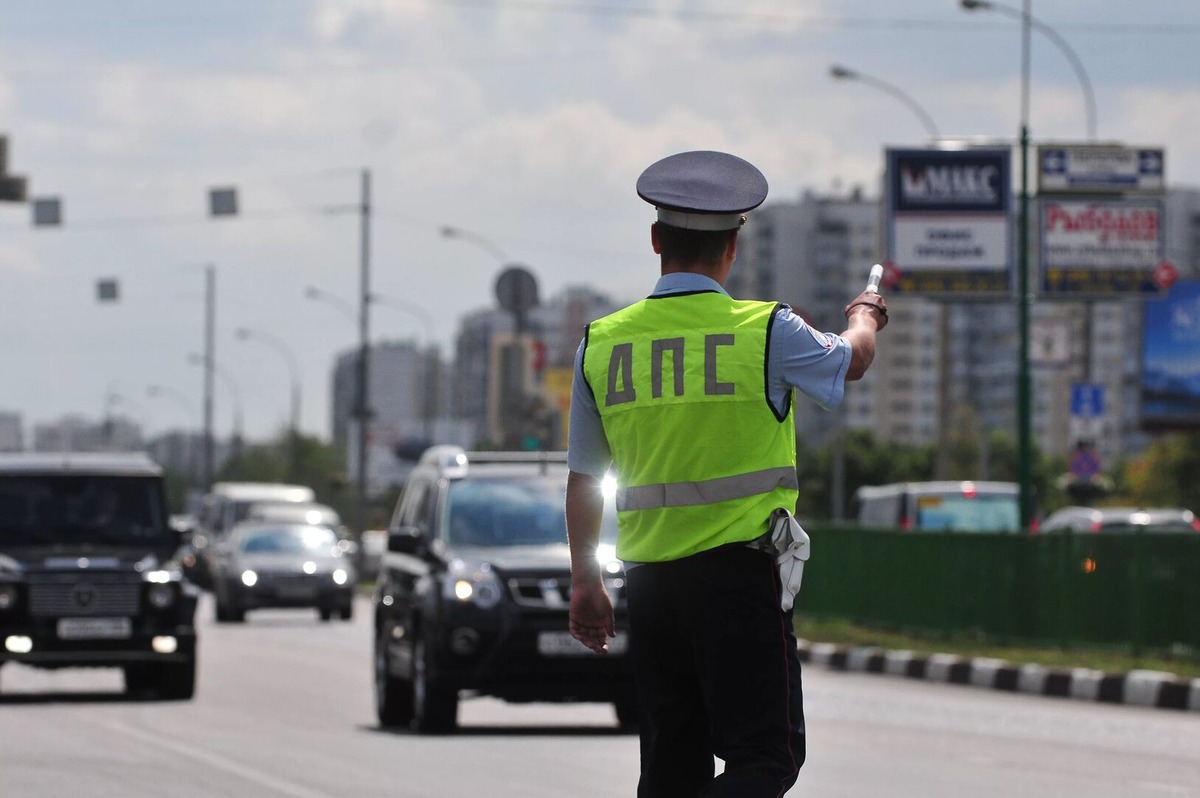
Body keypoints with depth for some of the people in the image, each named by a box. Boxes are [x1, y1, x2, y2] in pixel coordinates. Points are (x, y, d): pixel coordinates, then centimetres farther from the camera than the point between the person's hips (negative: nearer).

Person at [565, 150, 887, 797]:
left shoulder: (601, 344, 3)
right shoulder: (766, 332, -7)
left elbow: (583, 476, 11)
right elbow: (852, 360, 15)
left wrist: (584, 583, 22)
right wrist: (864, 315, 38)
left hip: (648, 581, 5)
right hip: (740, 571, -4)